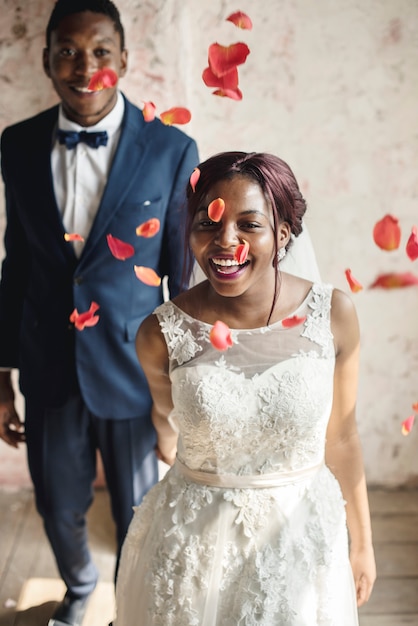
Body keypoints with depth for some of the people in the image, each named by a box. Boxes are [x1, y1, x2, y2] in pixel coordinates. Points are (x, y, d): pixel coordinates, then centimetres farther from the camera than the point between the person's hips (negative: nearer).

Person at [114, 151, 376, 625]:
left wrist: (362, 541, 6)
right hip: (192, 543, 0)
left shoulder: (334, 315, -14)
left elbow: (341, 439, -3)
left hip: (302, 535, 1)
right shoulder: (161, 334, -17)